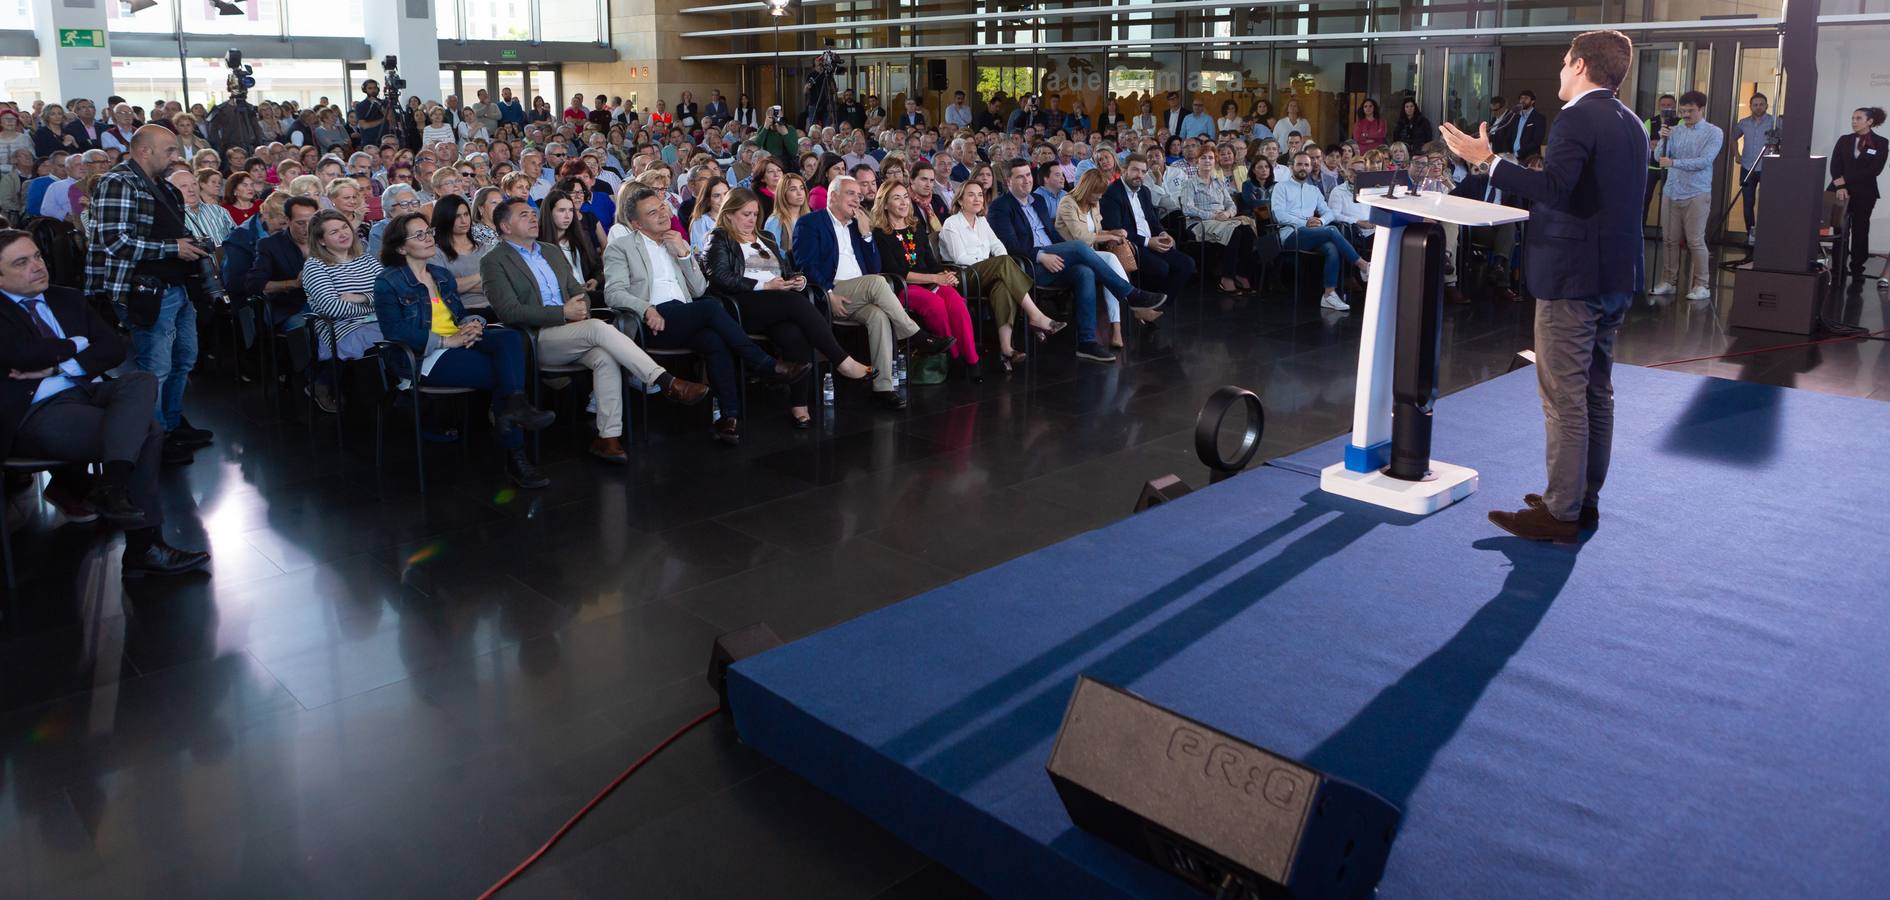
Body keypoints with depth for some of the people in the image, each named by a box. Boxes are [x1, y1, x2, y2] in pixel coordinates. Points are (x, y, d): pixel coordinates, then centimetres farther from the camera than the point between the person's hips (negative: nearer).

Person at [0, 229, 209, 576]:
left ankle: (111, 485, -39)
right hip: (38, 413, -5)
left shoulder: (67, 299, 22)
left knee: (143, 380, -28)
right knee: (145, 431, -27)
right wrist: (76, 345, 2)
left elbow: (114, 348, 11)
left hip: (88, 391, 6)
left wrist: (57, 366, -5)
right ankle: (143, 545, -27)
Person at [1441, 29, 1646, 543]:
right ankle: (1585, 499, 22)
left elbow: (1554, 187, -29)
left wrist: (1487, 161, -24)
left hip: (1573, 278, -9)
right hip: (1615, 277, 9)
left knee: (1564, 399, -5)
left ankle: (1561, 513, -1)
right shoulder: (1631, 124, 14)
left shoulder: (1578, 118, -15)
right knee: (1596, 393, 14)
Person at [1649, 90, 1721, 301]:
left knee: (1696, 241, -4)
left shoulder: (1714, 133, -2)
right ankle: (1668, 282, 14)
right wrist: (1663, 139, -15)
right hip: (1671, 192, 4)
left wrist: (1674, 162, -22)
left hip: (1696, 194, -4)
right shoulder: (1675, 130, 9)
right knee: (1669, 240, 5)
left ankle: (1702, 285, 3)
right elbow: (1659, 157, 2)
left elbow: (1704, 161, -14)